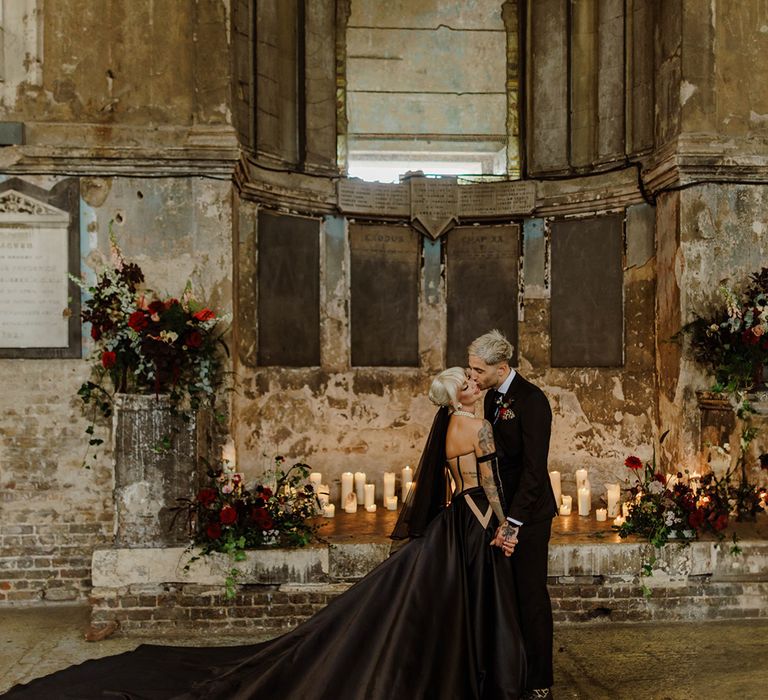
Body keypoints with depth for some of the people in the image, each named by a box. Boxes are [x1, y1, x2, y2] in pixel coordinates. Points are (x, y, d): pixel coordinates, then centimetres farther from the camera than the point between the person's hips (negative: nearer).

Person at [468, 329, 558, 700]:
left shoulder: (531, 400, -18)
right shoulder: (492, 396, 8)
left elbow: (534, 468, -22)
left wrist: (513, 522, -25)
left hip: (529, 511, -7)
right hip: (501, 505, 8)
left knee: (531, 595, 1)